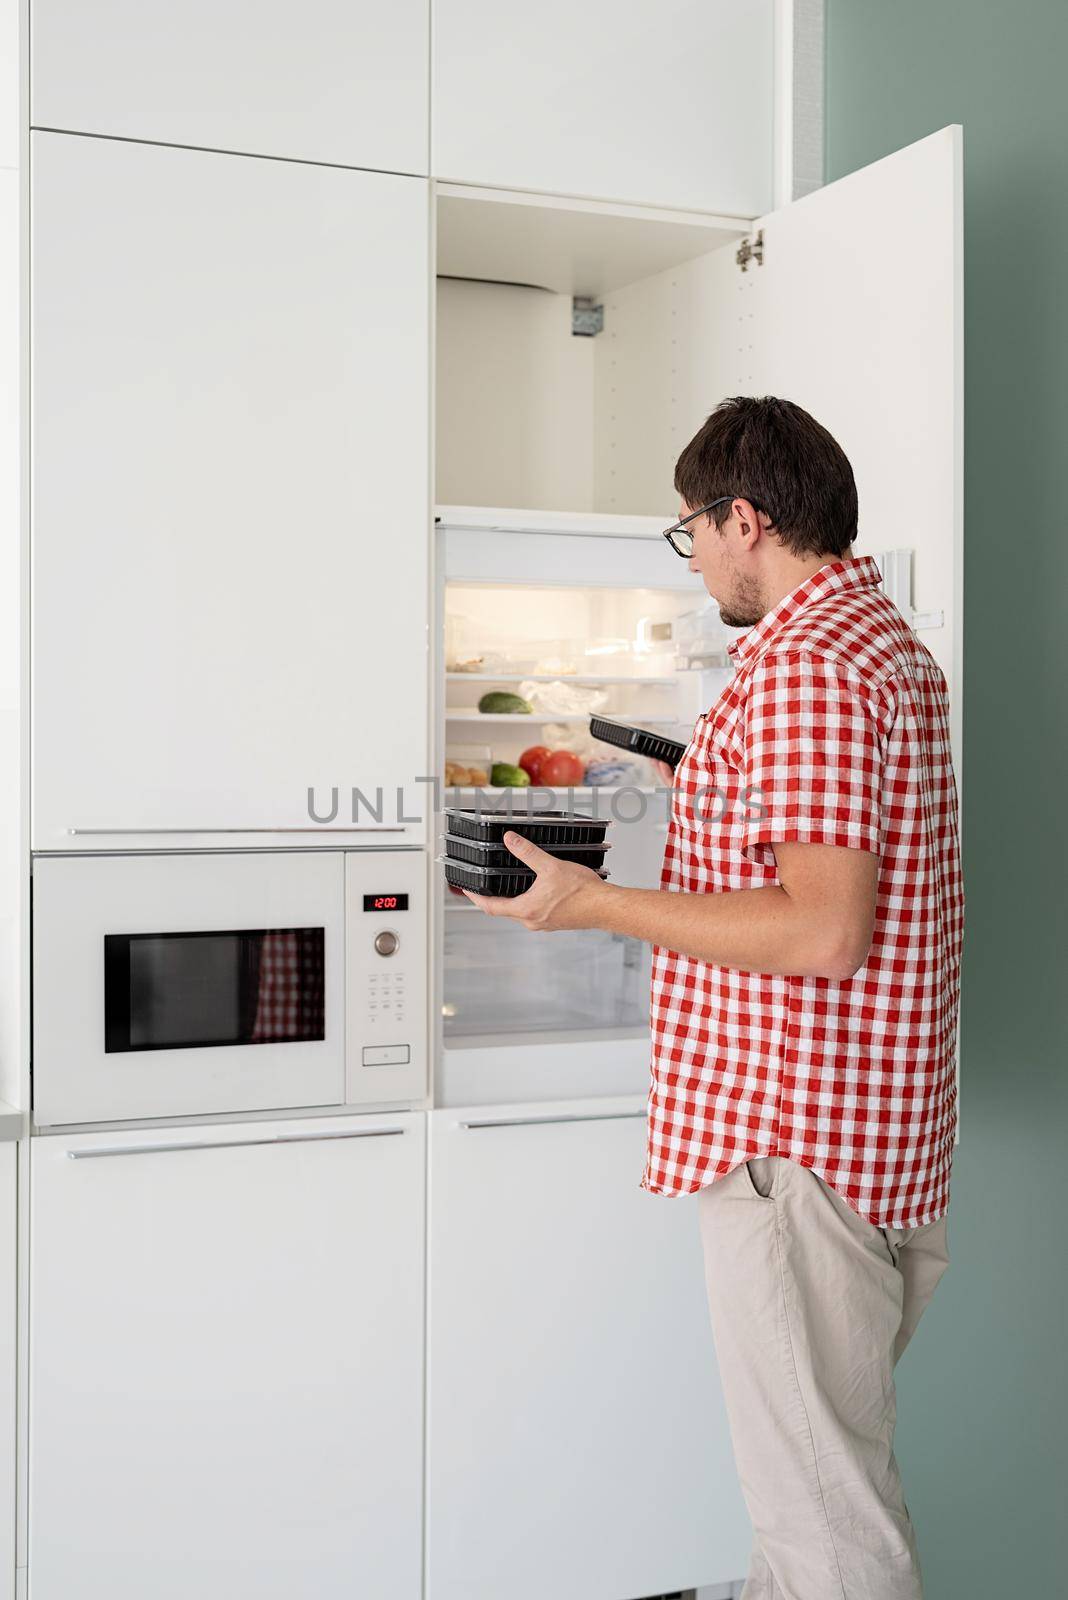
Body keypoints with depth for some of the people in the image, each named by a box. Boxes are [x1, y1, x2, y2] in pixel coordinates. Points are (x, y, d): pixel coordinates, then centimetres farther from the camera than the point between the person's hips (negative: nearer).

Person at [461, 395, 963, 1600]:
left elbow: (820, 931, -26)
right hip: (873, 1124, 11)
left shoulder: (803, 666, -19)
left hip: (793, 1129, -11)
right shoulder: (894, 645, 14)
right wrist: (712, 787, 29)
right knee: (825, 1445, 22)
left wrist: (594, 902, -19)